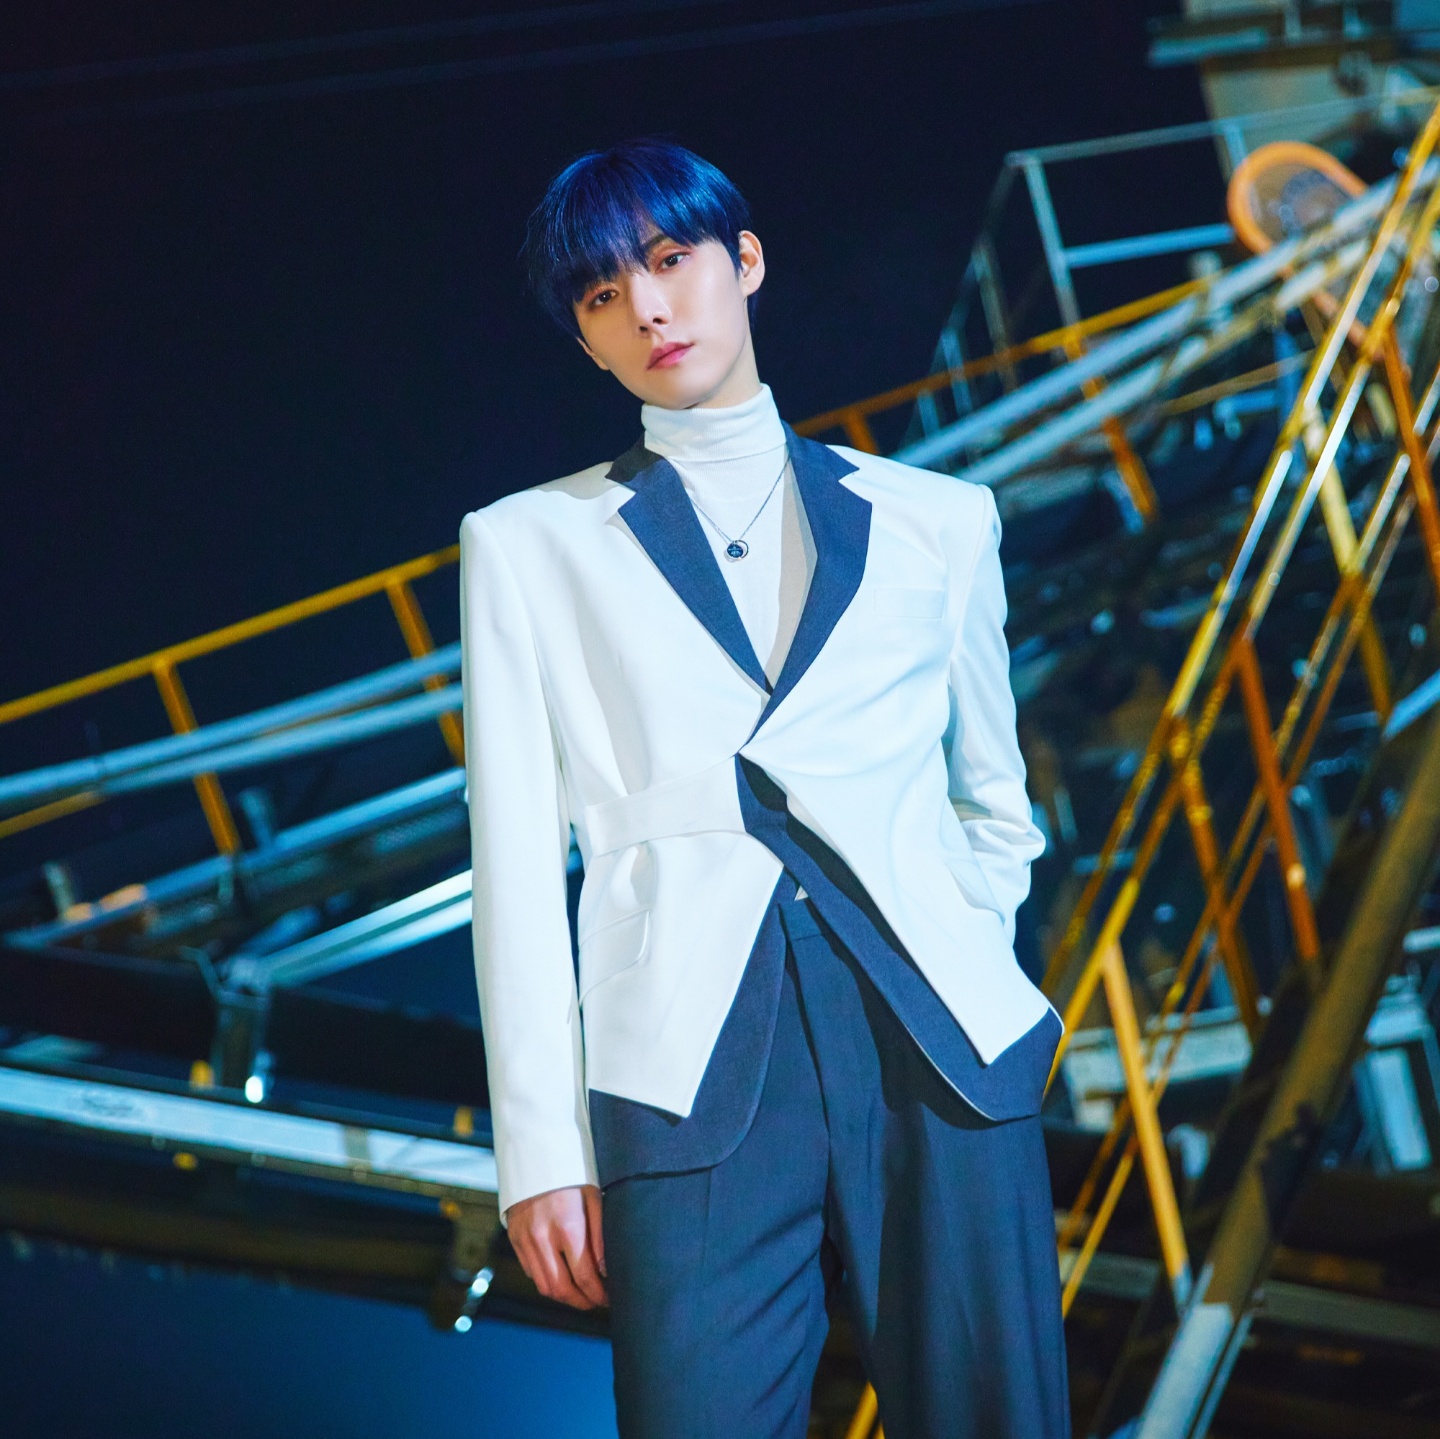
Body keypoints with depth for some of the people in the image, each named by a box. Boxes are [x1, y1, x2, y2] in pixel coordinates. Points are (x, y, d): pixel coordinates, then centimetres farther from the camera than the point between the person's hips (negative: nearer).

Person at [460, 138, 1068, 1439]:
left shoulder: (938, 521, 16)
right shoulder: (532, 544, 12)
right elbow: (518, 862, 7)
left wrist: (956, 978, 7)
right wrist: (542, 1149, 0)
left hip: (942, 1052, 2)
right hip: (695, 1075, -1)